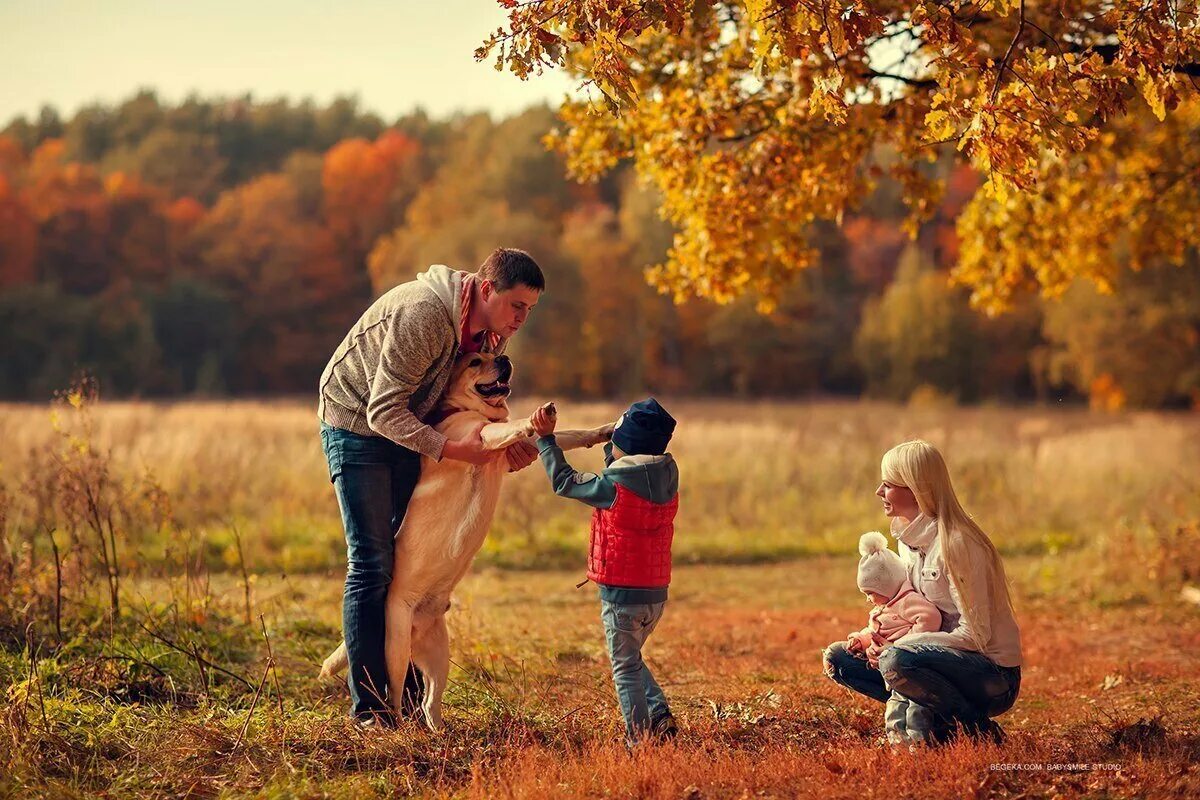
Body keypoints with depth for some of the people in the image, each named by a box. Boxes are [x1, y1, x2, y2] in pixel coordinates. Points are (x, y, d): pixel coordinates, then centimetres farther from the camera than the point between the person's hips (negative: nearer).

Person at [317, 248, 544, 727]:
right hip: (357, 429, -8)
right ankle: (368, 706, -5)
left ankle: (409, 698, 12)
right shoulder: (423, 315, -32)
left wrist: (508, 444, -15)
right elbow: (384, 412, -30)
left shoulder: (491, 332, -5)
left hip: (406, 432, 8)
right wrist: (452, 450, -35)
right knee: (372, 565, -10)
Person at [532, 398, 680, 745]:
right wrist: (609, 444, 27)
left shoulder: (612, 488, -18)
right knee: (632, 659, 24)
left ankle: (638, 735, 6)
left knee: (625, 667, 5)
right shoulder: (667, 482, 1)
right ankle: (660, 715, 13)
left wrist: (546, 439, 3)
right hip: (656, 595, 7)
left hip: (622, 595, -7)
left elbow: (564, 481, -5)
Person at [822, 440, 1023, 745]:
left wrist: (898, 642, -22)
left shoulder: (955, 543, -21)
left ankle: (979, 729, -12)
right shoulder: (908, 538, 5)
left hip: (995, 678, -9)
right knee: (838, 657, 4)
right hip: (942, 656, 9)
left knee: (895, 661, -33)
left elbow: (974, 635, -22)